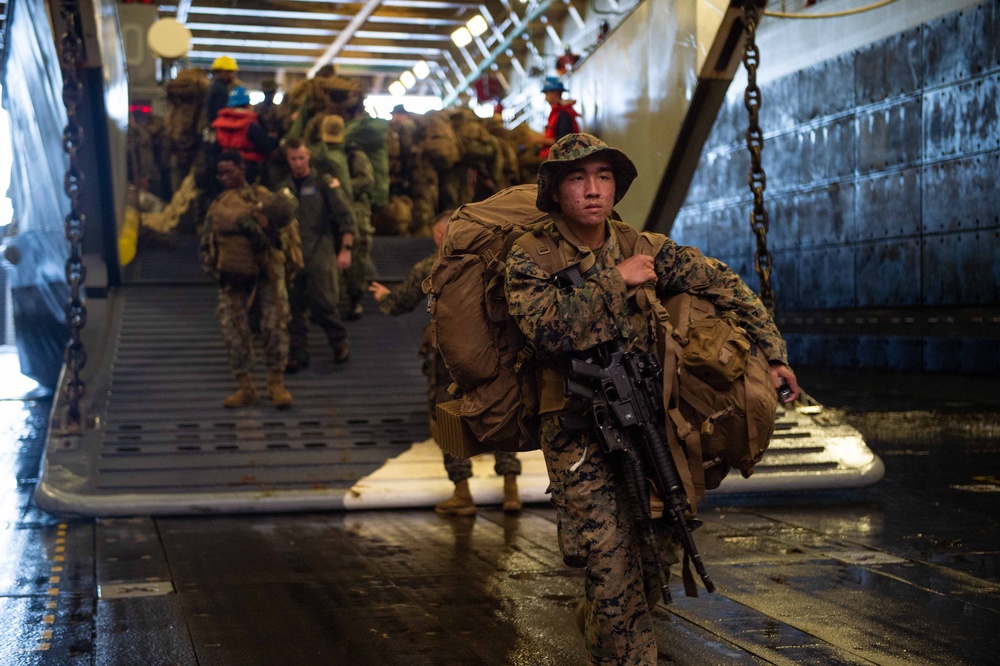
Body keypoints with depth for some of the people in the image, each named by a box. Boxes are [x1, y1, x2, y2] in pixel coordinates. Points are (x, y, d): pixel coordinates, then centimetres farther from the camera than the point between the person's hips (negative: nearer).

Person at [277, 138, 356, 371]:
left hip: (319, 250, -4)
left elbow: (344, 216, -2)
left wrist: (346, 249, -10)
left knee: (322, 300, -12)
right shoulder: (283, 188, 13)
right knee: (295, 306, 4)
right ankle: (298, 352, 14)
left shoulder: (322, 183, 3)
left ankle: (339, 343, 9)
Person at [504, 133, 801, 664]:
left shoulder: (642, 247, 4)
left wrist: (772, 351, 2)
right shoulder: (529, 257, -7)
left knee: (651, 561, 14)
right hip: (579, 435, -4)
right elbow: (547, 328, -24)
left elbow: (722, 282, 8)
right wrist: (614, 279, -18)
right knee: (612, 565, -13)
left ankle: (595, 622, 42)